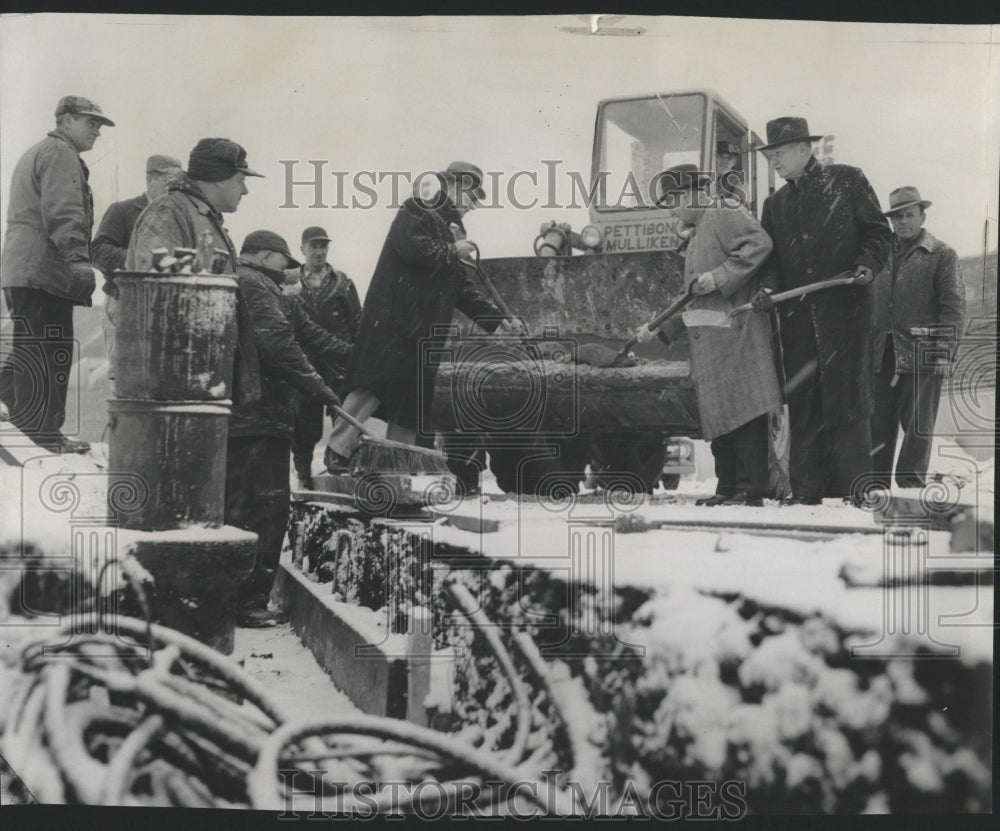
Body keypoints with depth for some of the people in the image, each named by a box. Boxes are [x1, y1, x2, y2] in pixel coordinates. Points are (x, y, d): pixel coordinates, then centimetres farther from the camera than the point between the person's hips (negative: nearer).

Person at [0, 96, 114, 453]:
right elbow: (62, 214, -20)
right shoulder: (61, 154, -6)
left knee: (29, 352, 15)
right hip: (44, 271, -11)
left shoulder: (35, 153, 29)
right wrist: (80, 261, -29)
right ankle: (41, 435, -8)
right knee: (48, 354, -9)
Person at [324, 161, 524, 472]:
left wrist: (498, 321, 14)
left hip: (424, 331, 9)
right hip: (393, 322, -9)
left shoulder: (446, 233, 27)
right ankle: (337, 451, -14)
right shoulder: (416, 211, 2)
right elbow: (411, 247, -20)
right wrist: (451, 252, -6)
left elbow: (464, 292, 23)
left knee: (414, 400, 6)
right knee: (373, 384, -17)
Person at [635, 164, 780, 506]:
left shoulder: (723, 213, -2)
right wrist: (658, 329, 23)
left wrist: (719, 277, -20)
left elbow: (759, 244, -20)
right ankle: (728, 489, 13)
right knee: (717, 415, 9)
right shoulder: (697, 237, 28)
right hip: (707, 343, 10)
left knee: (743, 413, -10)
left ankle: (751, 491, -10)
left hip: (735, 335, -10)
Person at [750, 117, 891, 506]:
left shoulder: (847, 180, 7)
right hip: (797, 317, 4)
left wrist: (868, 264, -13)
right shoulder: (775, 204, 20)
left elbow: (878, 231, 6)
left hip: (845, 309, -4)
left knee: (847, 401, -6)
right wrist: (768, 288, -3)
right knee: (801, 406, 1)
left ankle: (854, 492, -2)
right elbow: (771, 258, 17)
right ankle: (806, 493, 5)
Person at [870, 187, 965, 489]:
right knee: (878, 422, 5)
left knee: (917, 425, 0)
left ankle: (911, 485, 6)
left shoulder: (942, 255, 3)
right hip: (882, 355, 4)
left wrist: (943, 351, -11)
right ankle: (876, 484, 12)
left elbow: (953, 307, -2)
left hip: (922, 355, -4)